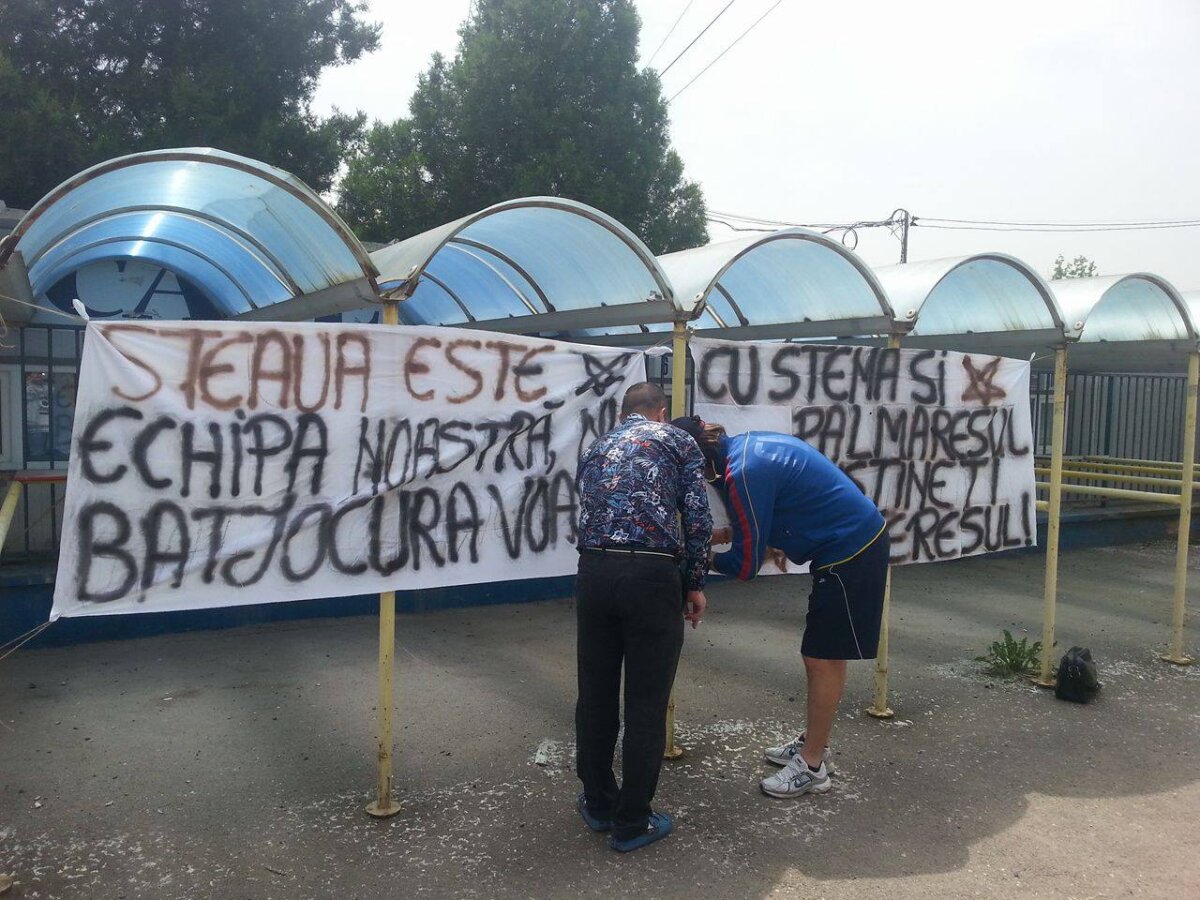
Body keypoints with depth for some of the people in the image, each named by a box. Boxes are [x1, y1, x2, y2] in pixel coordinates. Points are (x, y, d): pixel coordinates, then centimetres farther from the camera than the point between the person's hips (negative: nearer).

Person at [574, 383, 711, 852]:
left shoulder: (596, 449, 24)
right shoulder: (679, 442, 11)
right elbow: (697, 519, 2)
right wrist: (695, 583, 10)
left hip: (594, 572, 4)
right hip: (652, 576, -4)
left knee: (595, 695, 16)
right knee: (646, 703, 7)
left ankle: (599, 803, 31)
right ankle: (631, 822, 17)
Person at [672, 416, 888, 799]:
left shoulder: (743, 474, -24)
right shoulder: (746, 444, 5)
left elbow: (746, 566, -18)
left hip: (849, 553, -10)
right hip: (860, 538, 10)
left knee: (824, 658, 0)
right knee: (819, 654, 18)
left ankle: (812, 768, 12)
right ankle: (813, 742, 31)